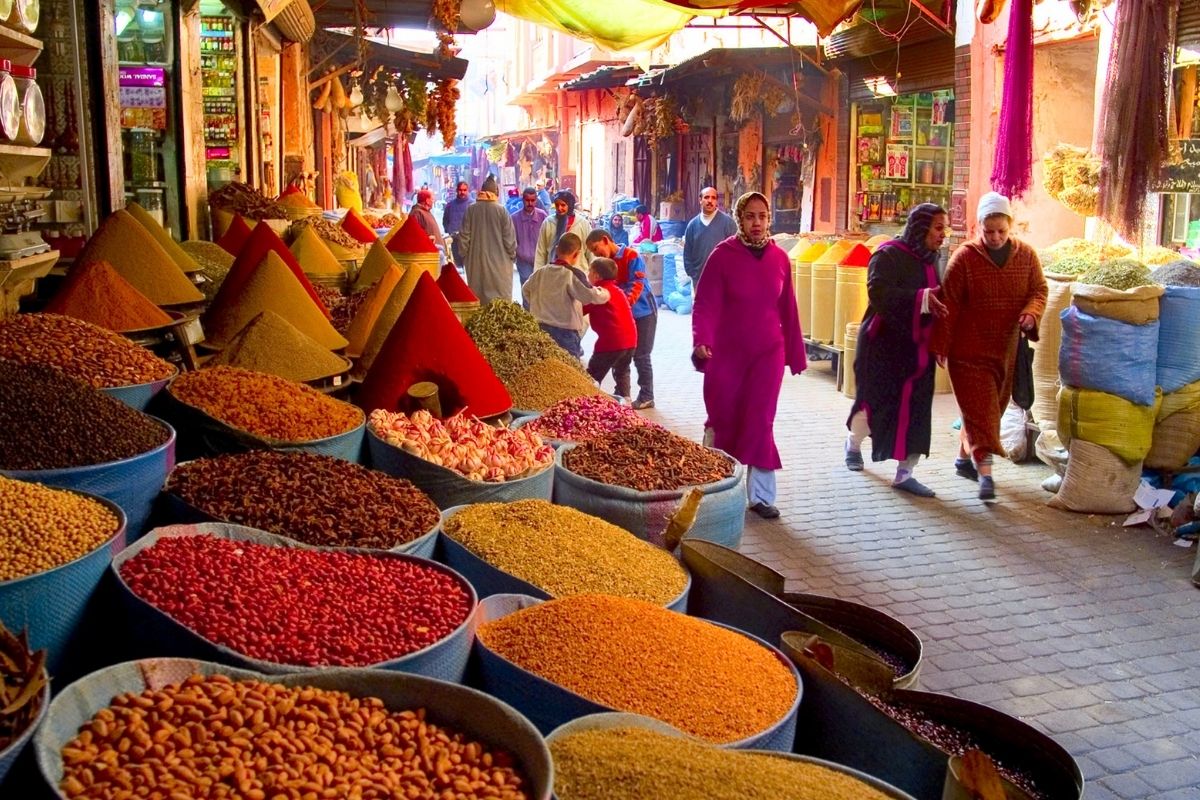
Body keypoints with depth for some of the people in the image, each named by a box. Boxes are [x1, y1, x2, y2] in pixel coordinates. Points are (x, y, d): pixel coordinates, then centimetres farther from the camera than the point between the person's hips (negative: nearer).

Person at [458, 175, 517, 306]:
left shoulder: (471, 210, -3)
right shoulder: (501, 210, -9)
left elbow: (464, 236, 1)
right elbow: (509, 237, -6)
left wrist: (465, 256, 13)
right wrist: (512, 254, 10)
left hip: (476, 262, 2)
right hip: (499, 262, -2)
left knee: (477, 296, 11)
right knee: (501, 297, 2)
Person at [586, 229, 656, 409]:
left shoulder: (631, 256, -14)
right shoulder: (606, 261, 7)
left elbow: (637, 285, -23)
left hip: (643, 313, -7)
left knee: (641, 356, -2)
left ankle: (647, 397, 8)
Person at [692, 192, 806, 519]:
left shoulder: (779, 258, 1)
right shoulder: (723, 255, -9)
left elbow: (787, 309, 6)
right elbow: (706, 303, -13)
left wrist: (795, 353, 9)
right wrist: (701, 341, -28)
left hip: (768, 352, 2)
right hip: (726, 352, -2)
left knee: (760, 422, -1)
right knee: (724, 419, 8)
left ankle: (761, 495, 6)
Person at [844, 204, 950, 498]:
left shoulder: (931, 259, 9)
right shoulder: (889, 255, -12)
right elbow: (878, 293, -27)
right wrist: (921, 298, -36)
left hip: (917, 348, 6)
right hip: (884, 346, -6)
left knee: (916, 410, 1)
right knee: (876, 401, 6)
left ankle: (904, 473, 8)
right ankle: (853, 443, 36)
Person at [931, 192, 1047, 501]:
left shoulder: (1026, 255, 3)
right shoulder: (965, 257, -8)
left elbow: (1039, 290, 7)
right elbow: (949, 304, -8)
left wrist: (1031, 314, -16)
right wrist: (941, 345, -8)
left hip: (1006, 350, 5)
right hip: (969, 350, -5)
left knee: (991, 408, 14)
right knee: (979, 409, -8)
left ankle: (964, 457, 31)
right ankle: (985, 473, -9)